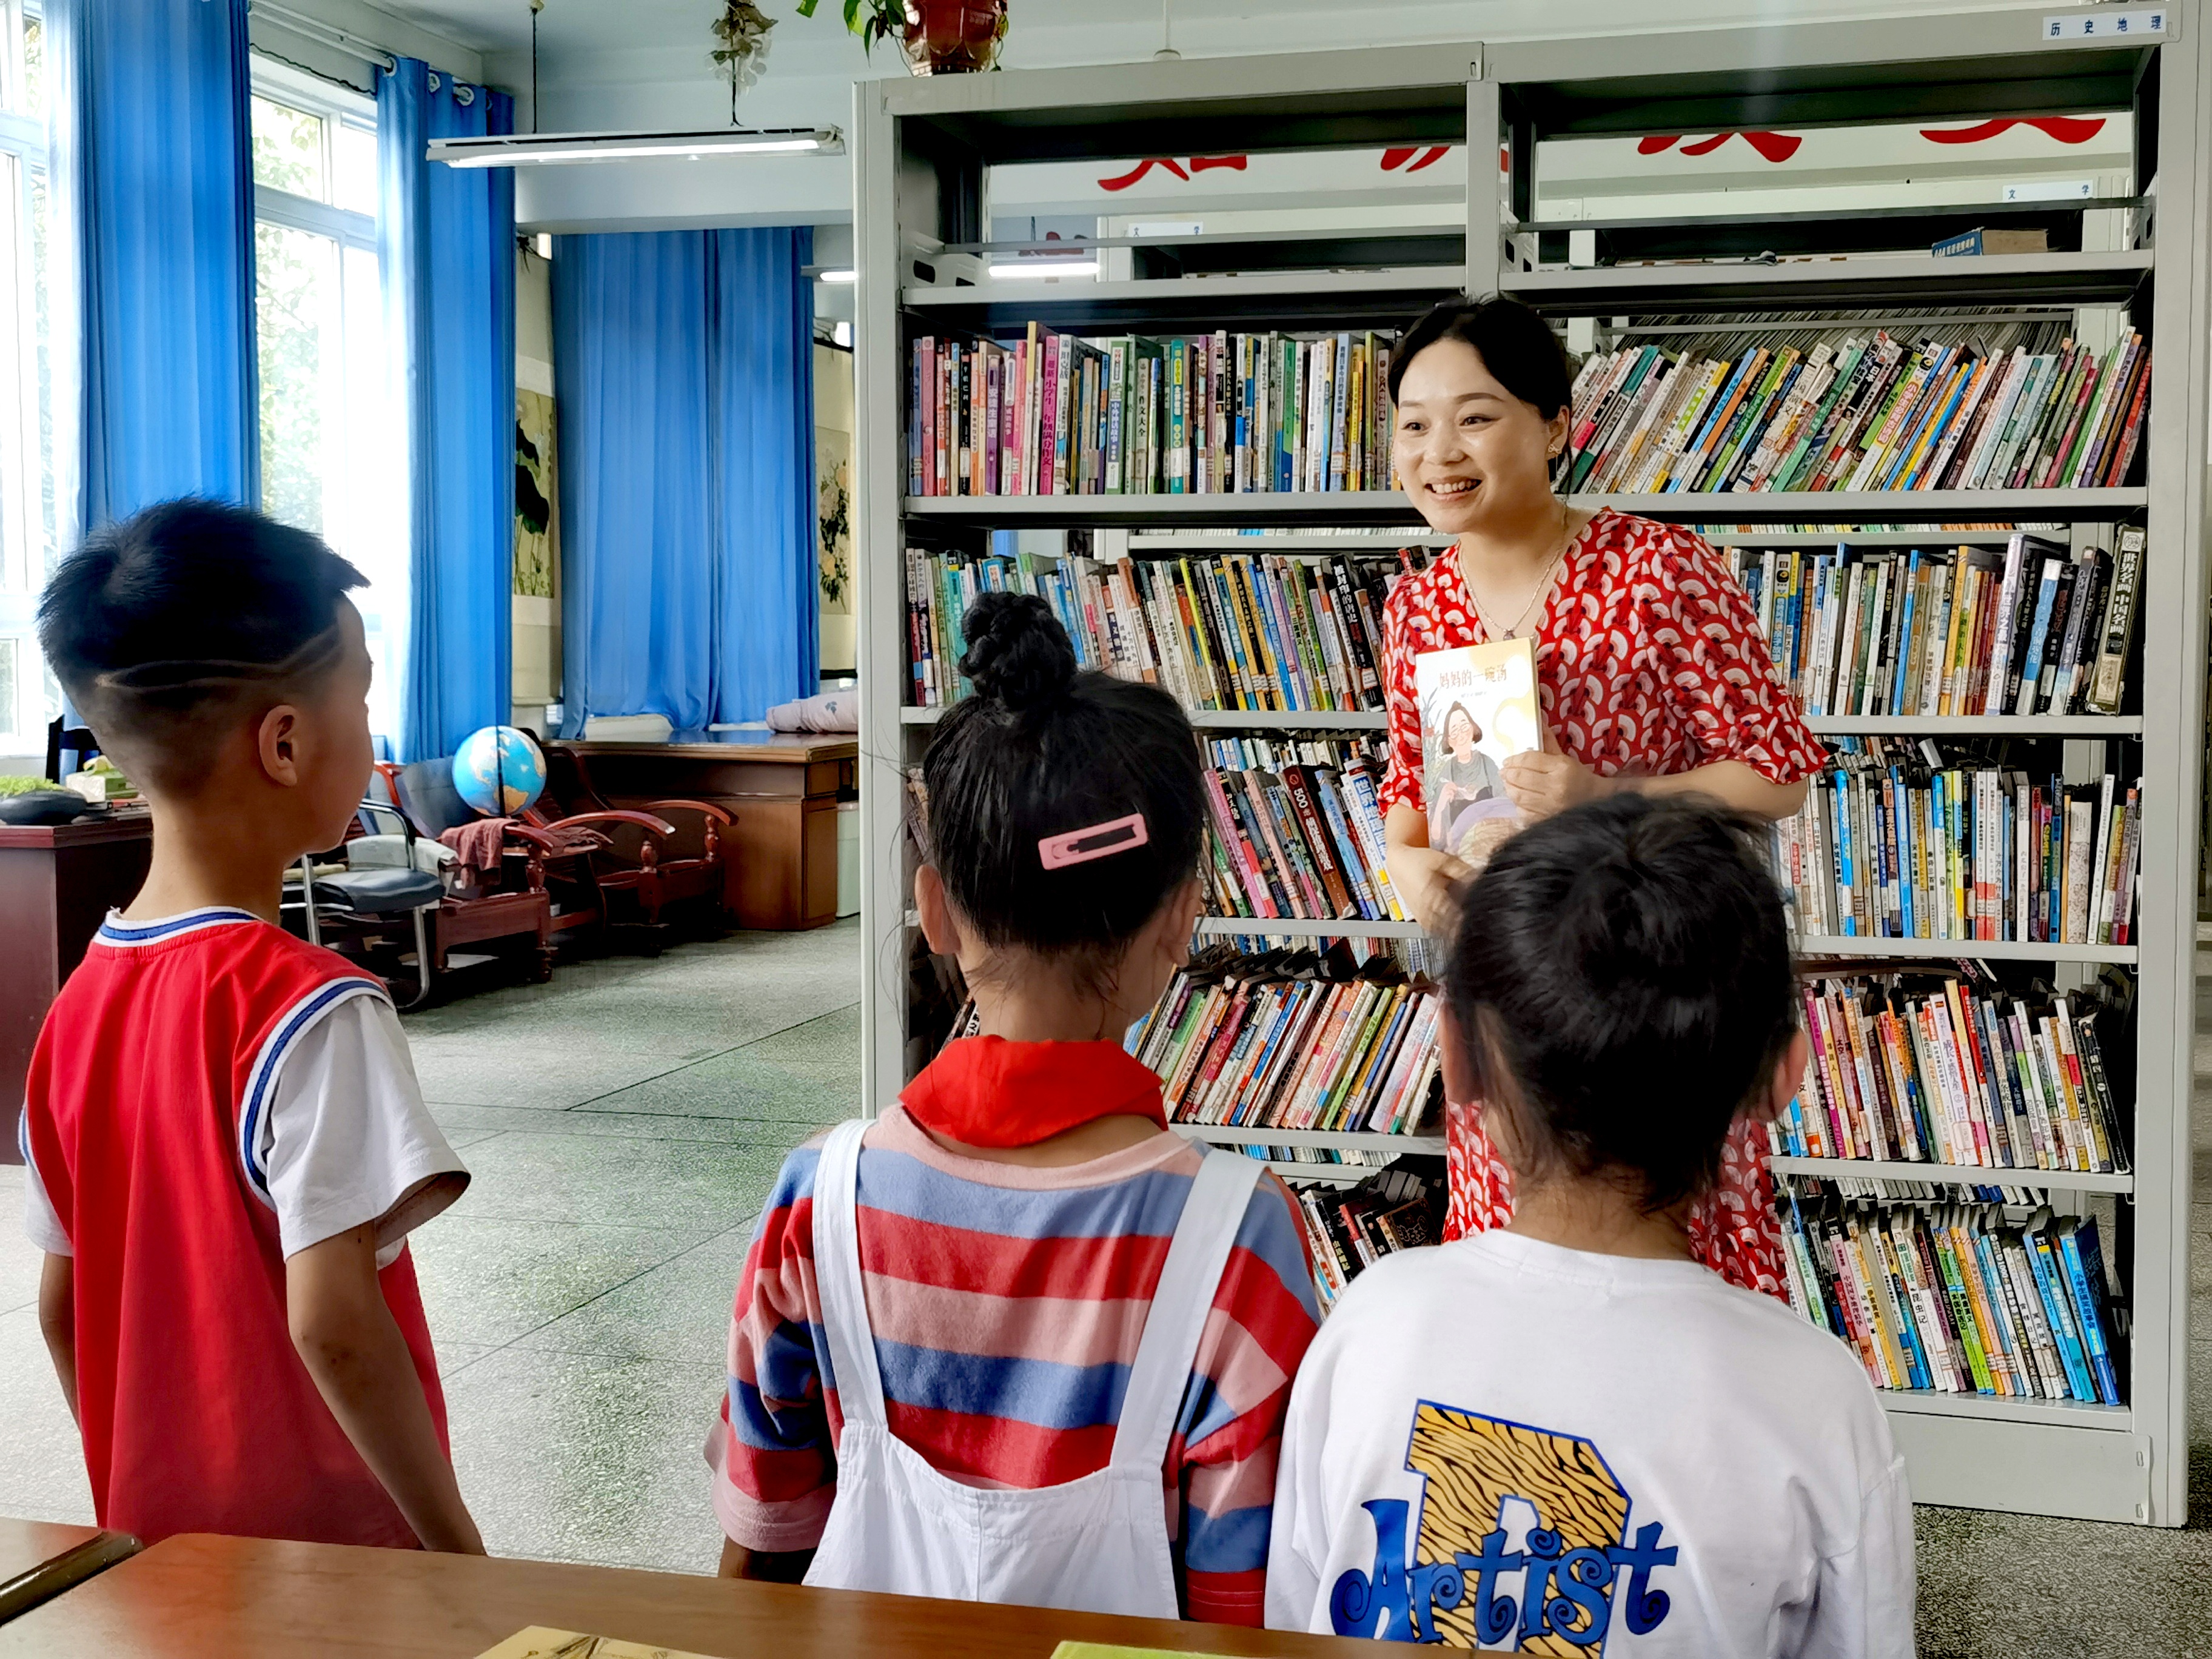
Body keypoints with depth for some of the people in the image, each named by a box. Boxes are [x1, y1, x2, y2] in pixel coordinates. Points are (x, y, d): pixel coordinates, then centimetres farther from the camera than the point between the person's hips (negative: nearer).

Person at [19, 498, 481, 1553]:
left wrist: (149, 1491, 19)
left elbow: (61, 1307, 7)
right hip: (331, 1550, -7)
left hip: (158, 1542, 7)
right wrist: (459, 1547, -16)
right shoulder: (311, 1008, -22)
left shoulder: (79, 1003, 0)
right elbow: (333, 1326, -25)